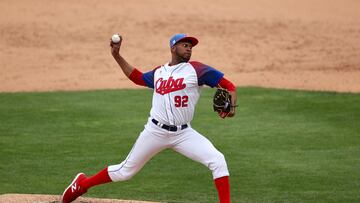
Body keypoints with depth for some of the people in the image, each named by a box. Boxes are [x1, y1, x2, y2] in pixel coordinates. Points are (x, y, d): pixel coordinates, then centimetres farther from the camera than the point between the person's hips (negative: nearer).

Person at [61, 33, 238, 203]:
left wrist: (231, 106, -24)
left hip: (183, 134, -1)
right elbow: (137, 77, 28)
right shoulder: (159, 72, 10)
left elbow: (228, 85, -5)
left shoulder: (196, 70, -3)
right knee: (126, 171, 10)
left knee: (217, 160, -21)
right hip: (155, 131, 2)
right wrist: (117, 56, 23)